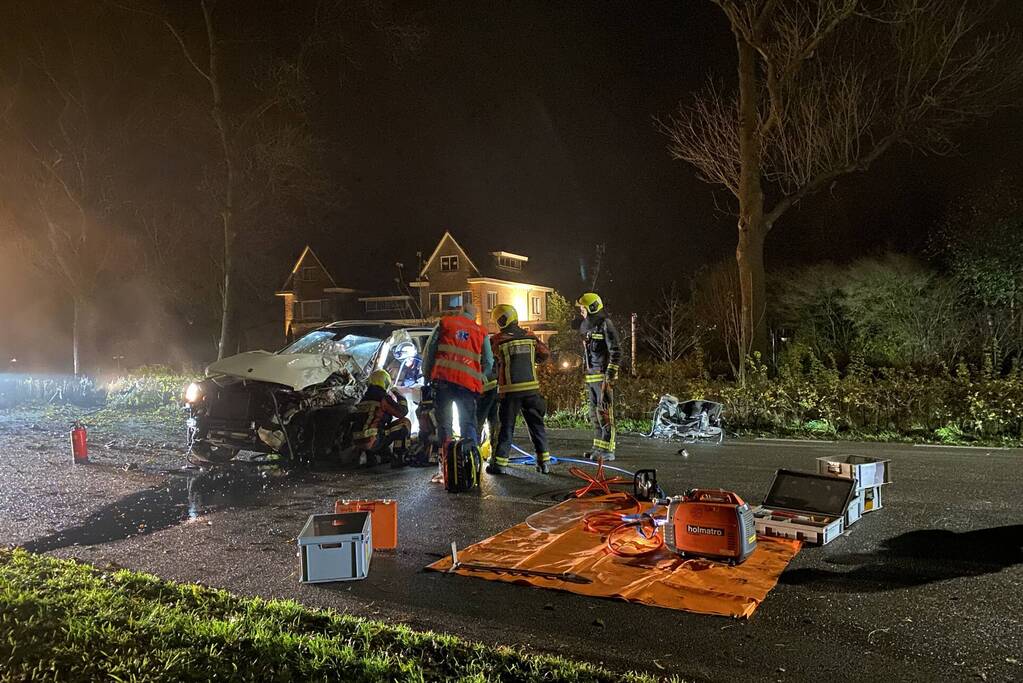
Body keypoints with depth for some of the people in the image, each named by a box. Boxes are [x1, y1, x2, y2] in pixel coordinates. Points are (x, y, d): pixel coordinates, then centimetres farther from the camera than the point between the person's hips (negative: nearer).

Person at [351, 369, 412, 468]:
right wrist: (402, 399, 19)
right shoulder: (384, 398, -4)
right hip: (372, 441, -8)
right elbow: (402, 412, 0)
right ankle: (398, 458, 0)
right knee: (405, 422, 2)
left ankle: (369, 456, 20)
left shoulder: (364, 399, 18)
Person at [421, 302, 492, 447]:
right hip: (468, 382, 1)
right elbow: (488, 361, 13)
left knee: (444, 422, 4)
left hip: (443, 377, -1)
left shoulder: (445, 322, 14)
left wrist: (426, 373, 14)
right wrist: (479, 379, 22)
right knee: (468, 424, 8)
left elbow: (430, 348, 8)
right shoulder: (481, 331, 17)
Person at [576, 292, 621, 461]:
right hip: (591, 376, 9)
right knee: (594, 414, 12)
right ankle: (598, 447, 20)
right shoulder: (587, 327, 16)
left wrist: (609, 377, -19)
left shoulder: (605, 325, -11)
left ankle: (607, 450, -5)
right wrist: (586, 375, 20)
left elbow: (616, 352, -16)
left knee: (604, 413, -8)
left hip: (603, 376, -9)